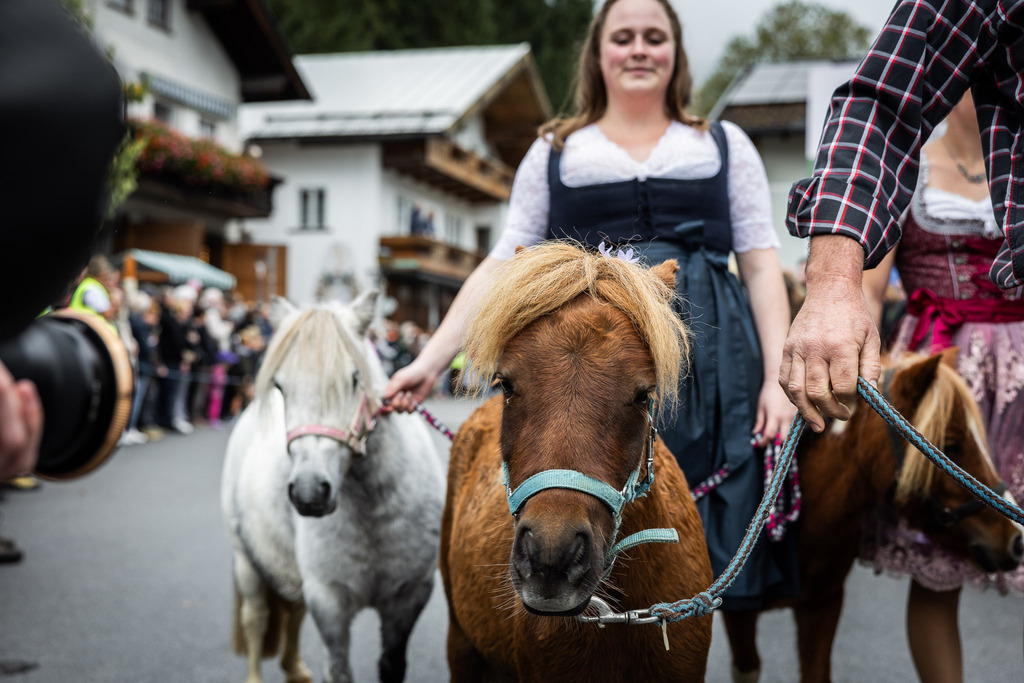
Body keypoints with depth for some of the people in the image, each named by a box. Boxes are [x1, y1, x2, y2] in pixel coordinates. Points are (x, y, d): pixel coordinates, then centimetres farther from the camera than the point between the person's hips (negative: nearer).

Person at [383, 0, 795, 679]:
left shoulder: (724, 144, 16)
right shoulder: (555, 153, 15)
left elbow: (762, 265, 9)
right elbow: (503, 268, 8)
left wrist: (777, 377, -4)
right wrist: (430, 361, -3)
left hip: (711, 360, 0)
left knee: (727, 534, 4)